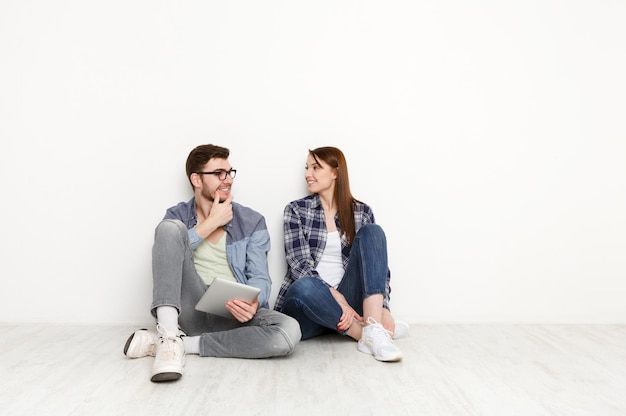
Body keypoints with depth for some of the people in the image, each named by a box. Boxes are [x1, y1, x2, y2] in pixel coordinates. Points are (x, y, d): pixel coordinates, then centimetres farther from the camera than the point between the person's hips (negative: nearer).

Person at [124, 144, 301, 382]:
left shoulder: (252, 222, 9)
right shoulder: (177, 217, 12)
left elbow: (259, 277, -1)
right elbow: (168, 252, -9)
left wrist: (253, 303, -24)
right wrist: (211, 224, -8)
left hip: (233, 314, 1)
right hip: (192, 308, 0)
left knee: (289, 331, -31)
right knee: (171, 228, -19)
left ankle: (182, 344, -21)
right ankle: (169, 336, -30)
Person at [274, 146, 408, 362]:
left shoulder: (362, 212, 9)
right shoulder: (296, 210, 4)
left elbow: (377, 262, 3)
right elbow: (299, 263, -7)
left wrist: (383, 308, -16)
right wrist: (337, 298, -23)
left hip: (349, 301, 2)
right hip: (308, 303, -2)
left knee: (371, 232, -19)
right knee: (304, 287, -38)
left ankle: (373, 326, -33)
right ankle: (368, 332, -24)